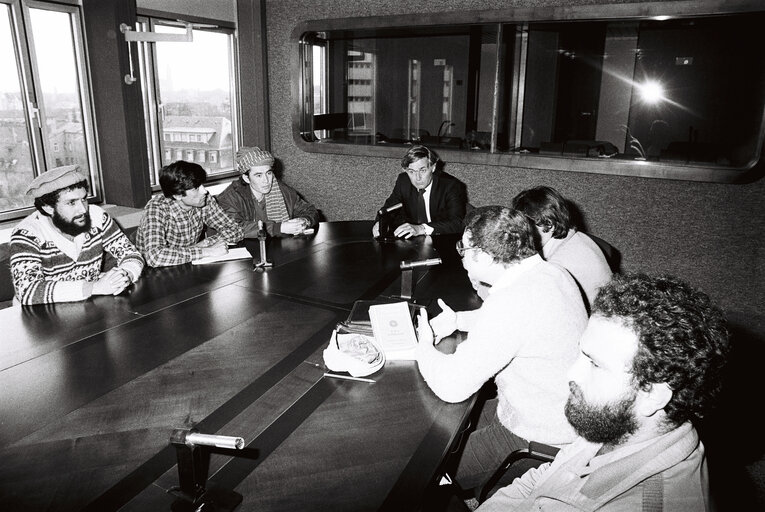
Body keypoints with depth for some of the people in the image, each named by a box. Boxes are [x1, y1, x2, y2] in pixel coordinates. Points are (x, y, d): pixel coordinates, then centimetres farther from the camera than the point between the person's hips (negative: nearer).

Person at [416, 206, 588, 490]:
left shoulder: (511, 301, -32)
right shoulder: (550, 272, -2)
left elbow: (452, 387, -27)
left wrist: (425, 344, -8)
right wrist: (458, 319, 5)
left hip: (541, 440, -9)